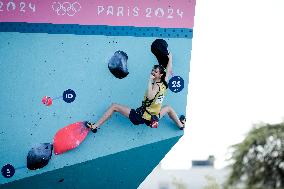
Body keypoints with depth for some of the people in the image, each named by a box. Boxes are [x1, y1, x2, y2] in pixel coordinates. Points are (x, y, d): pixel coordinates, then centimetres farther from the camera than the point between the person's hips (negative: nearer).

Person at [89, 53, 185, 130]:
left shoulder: (156, 86, -20)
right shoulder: (164, 83, -1)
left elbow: (150, 96, -42)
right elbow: (168, 71, 18)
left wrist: (150, 80, -34)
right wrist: (170, 58, 32)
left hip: (139, 117, -7)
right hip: (153, 119, 7)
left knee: (114, 106, 2)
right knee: (168, 108, 39)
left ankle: (95, 126, -1)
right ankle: (181, 125, 48)